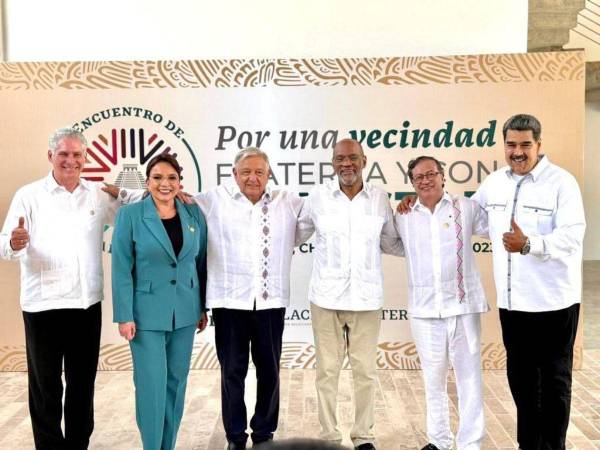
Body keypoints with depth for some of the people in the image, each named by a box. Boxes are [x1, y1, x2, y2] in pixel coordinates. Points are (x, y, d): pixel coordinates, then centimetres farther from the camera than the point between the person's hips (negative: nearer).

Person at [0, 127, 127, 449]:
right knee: (45, 387, 8)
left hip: (87, 304, 4)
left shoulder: (100, 194, 5)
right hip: (43, 306, -3)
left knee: (83, 384, 15)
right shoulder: (29, 196, -4)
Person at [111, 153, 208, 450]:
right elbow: (121, 269, -7)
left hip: (185, 312, 4)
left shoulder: (194, 214, 3)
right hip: (147, 313, -3)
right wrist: (124, 316, -9)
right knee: (152, 384, 0)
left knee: (177, 381, 13)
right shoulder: (130, 215, -6)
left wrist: (204, 307, 9)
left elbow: (201, 262, 8)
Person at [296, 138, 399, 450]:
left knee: (365, 370, 9)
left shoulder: (380, 198, 2)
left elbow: (391, 243, 12)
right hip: (326, 297, -1)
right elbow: (295, 236, 10)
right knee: (327, 370, 8)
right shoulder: (318, 196, -1)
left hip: (366, 298, 1)